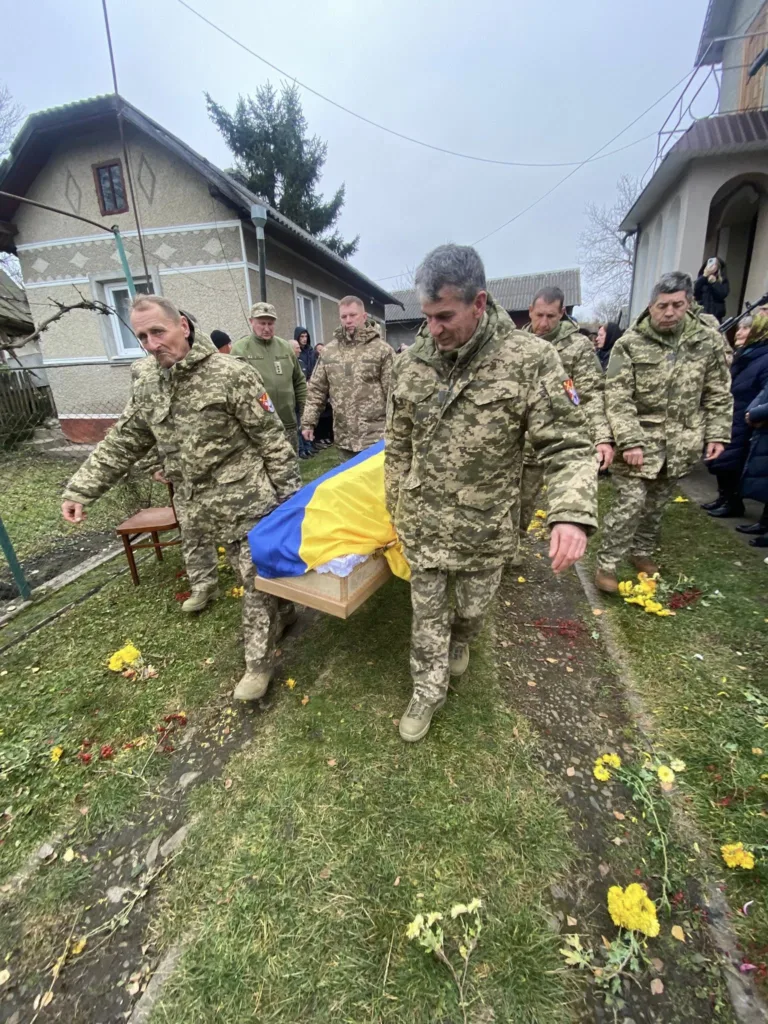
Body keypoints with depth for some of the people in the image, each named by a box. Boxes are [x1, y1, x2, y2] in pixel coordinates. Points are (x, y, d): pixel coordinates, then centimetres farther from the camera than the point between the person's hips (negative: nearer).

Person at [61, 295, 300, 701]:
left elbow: (272, 439, -13)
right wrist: (80, 489, 8)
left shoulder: (232, 375, -15)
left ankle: (259, 663, 16)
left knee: (257, 578, 1)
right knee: (251, 572, 20)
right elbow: (121, 443, 12)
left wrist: (290, 493, -11)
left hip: (248, 500, -6)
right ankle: (283, 611, 46)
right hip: (207, 506, 7)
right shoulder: (147, 383, 6)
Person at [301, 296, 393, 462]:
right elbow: (316, 390, 11)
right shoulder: (329, 352, 9)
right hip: (344, 438, 4)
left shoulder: (382, 350, -4)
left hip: (376, 436, -4)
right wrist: (308, 422, 5)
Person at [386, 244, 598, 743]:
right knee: (428, 611, 15)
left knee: (473, 606, 22)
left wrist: (573, 513, -31)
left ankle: (460, 643, 58)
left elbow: (568, 446, -15)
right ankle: (429, 691, 38)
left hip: (485, 527, -1)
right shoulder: (410, 363, -4)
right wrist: (395, 504, 12)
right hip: (422, 522, 2)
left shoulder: (531, 358, -15)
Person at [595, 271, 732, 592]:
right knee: (631, 502, -9)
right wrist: (630, 441, -20)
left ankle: (643, 553, 35)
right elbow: (617, 398, -14)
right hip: (638, 439, -4)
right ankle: (606, 565, 3)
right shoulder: (630, 343, -8)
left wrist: (717, 434, 3)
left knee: (656, 504, 15)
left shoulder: (708, 341, 4)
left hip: (680, 443, 4)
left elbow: (718, 394, 10)